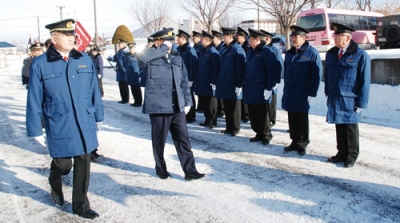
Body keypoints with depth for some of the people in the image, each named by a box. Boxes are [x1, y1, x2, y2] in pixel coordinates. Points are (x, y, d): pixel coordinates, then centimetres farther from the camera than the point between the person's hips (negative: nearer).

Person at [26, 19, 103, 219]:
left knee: (83, 163, 9)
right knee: (63, 163, 6)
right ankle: (55, 187, 44)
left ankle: (80, 205, 26)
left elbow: (94, 91, 9)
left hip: (85, 124, 3)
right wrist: (35, 130, -3)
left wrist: (98, 116, 13)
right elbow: (34, 101, -4)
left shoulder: (85, 60, 3)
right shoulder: (40, 65, -7)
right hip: (59, 126, -3)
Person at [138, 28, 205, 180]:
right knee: (159, 140, 10)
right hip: (158, 106, -4)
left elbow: (184, 81, 14)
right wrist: (163, 48, -19)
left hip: (177, 107, 4)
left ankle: (190, 170, 13)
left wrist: (187, 101, 8)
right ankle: (161, 169, 29)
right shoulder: (150, 59, -5)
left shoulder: (177, 58, 10)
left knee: (183, 139, 6)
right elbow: (142, 56, -31)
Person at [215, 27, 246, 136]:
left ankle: (235, 129, 16)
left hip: (233, 86, -8)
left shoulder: (238, 50, -14)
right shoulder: (226, 50, 12)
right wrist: (219, 82, 15)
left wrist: (239, 85, -19)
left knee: (234, 109, 5)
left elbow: (241, 69, -18)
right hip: (225, 85, 8)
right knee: (227, 108, 14)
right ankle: (229, 127, 25)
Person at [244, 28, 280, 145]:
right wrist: (246, 84, 15)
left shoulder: (267, 52, -10)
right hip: (250, 89, 7)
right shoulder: (250, 51, 13)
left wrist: (269, 88, -17)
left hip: (261, 90, -7)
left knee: (262, 115, 2)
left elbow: (273, 70, -14)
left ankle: (266, 136, 18)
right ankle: (259, 134, 25)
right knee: (252, 114, 11)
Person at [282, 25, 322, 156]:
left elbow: (317, 74, -10)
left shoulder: (312, 53, -7)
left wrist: (312, 94, -14)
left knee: (302, 120, 4)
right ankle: (295, 141, 23)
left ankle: (303, 143, 17)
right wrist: (285, 90, 13)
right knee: (292, 120, 11)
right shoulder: (289, 53, 13)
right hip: (289, 95, 6)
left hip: (303, 95, -6)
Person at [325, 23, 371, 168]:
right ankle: (342, 153, 26)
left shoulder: (360, 55, -9)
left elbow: (365, 81, -9)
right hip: (335, 100, 5)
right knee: (339, 127, 13)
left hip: (350, 100, -5)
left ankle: (352, 155, 21)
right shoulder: (331, 54, 7)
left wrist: (361, 103, -11)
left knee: (351, 128, 7)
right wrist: (328, 93, 9)